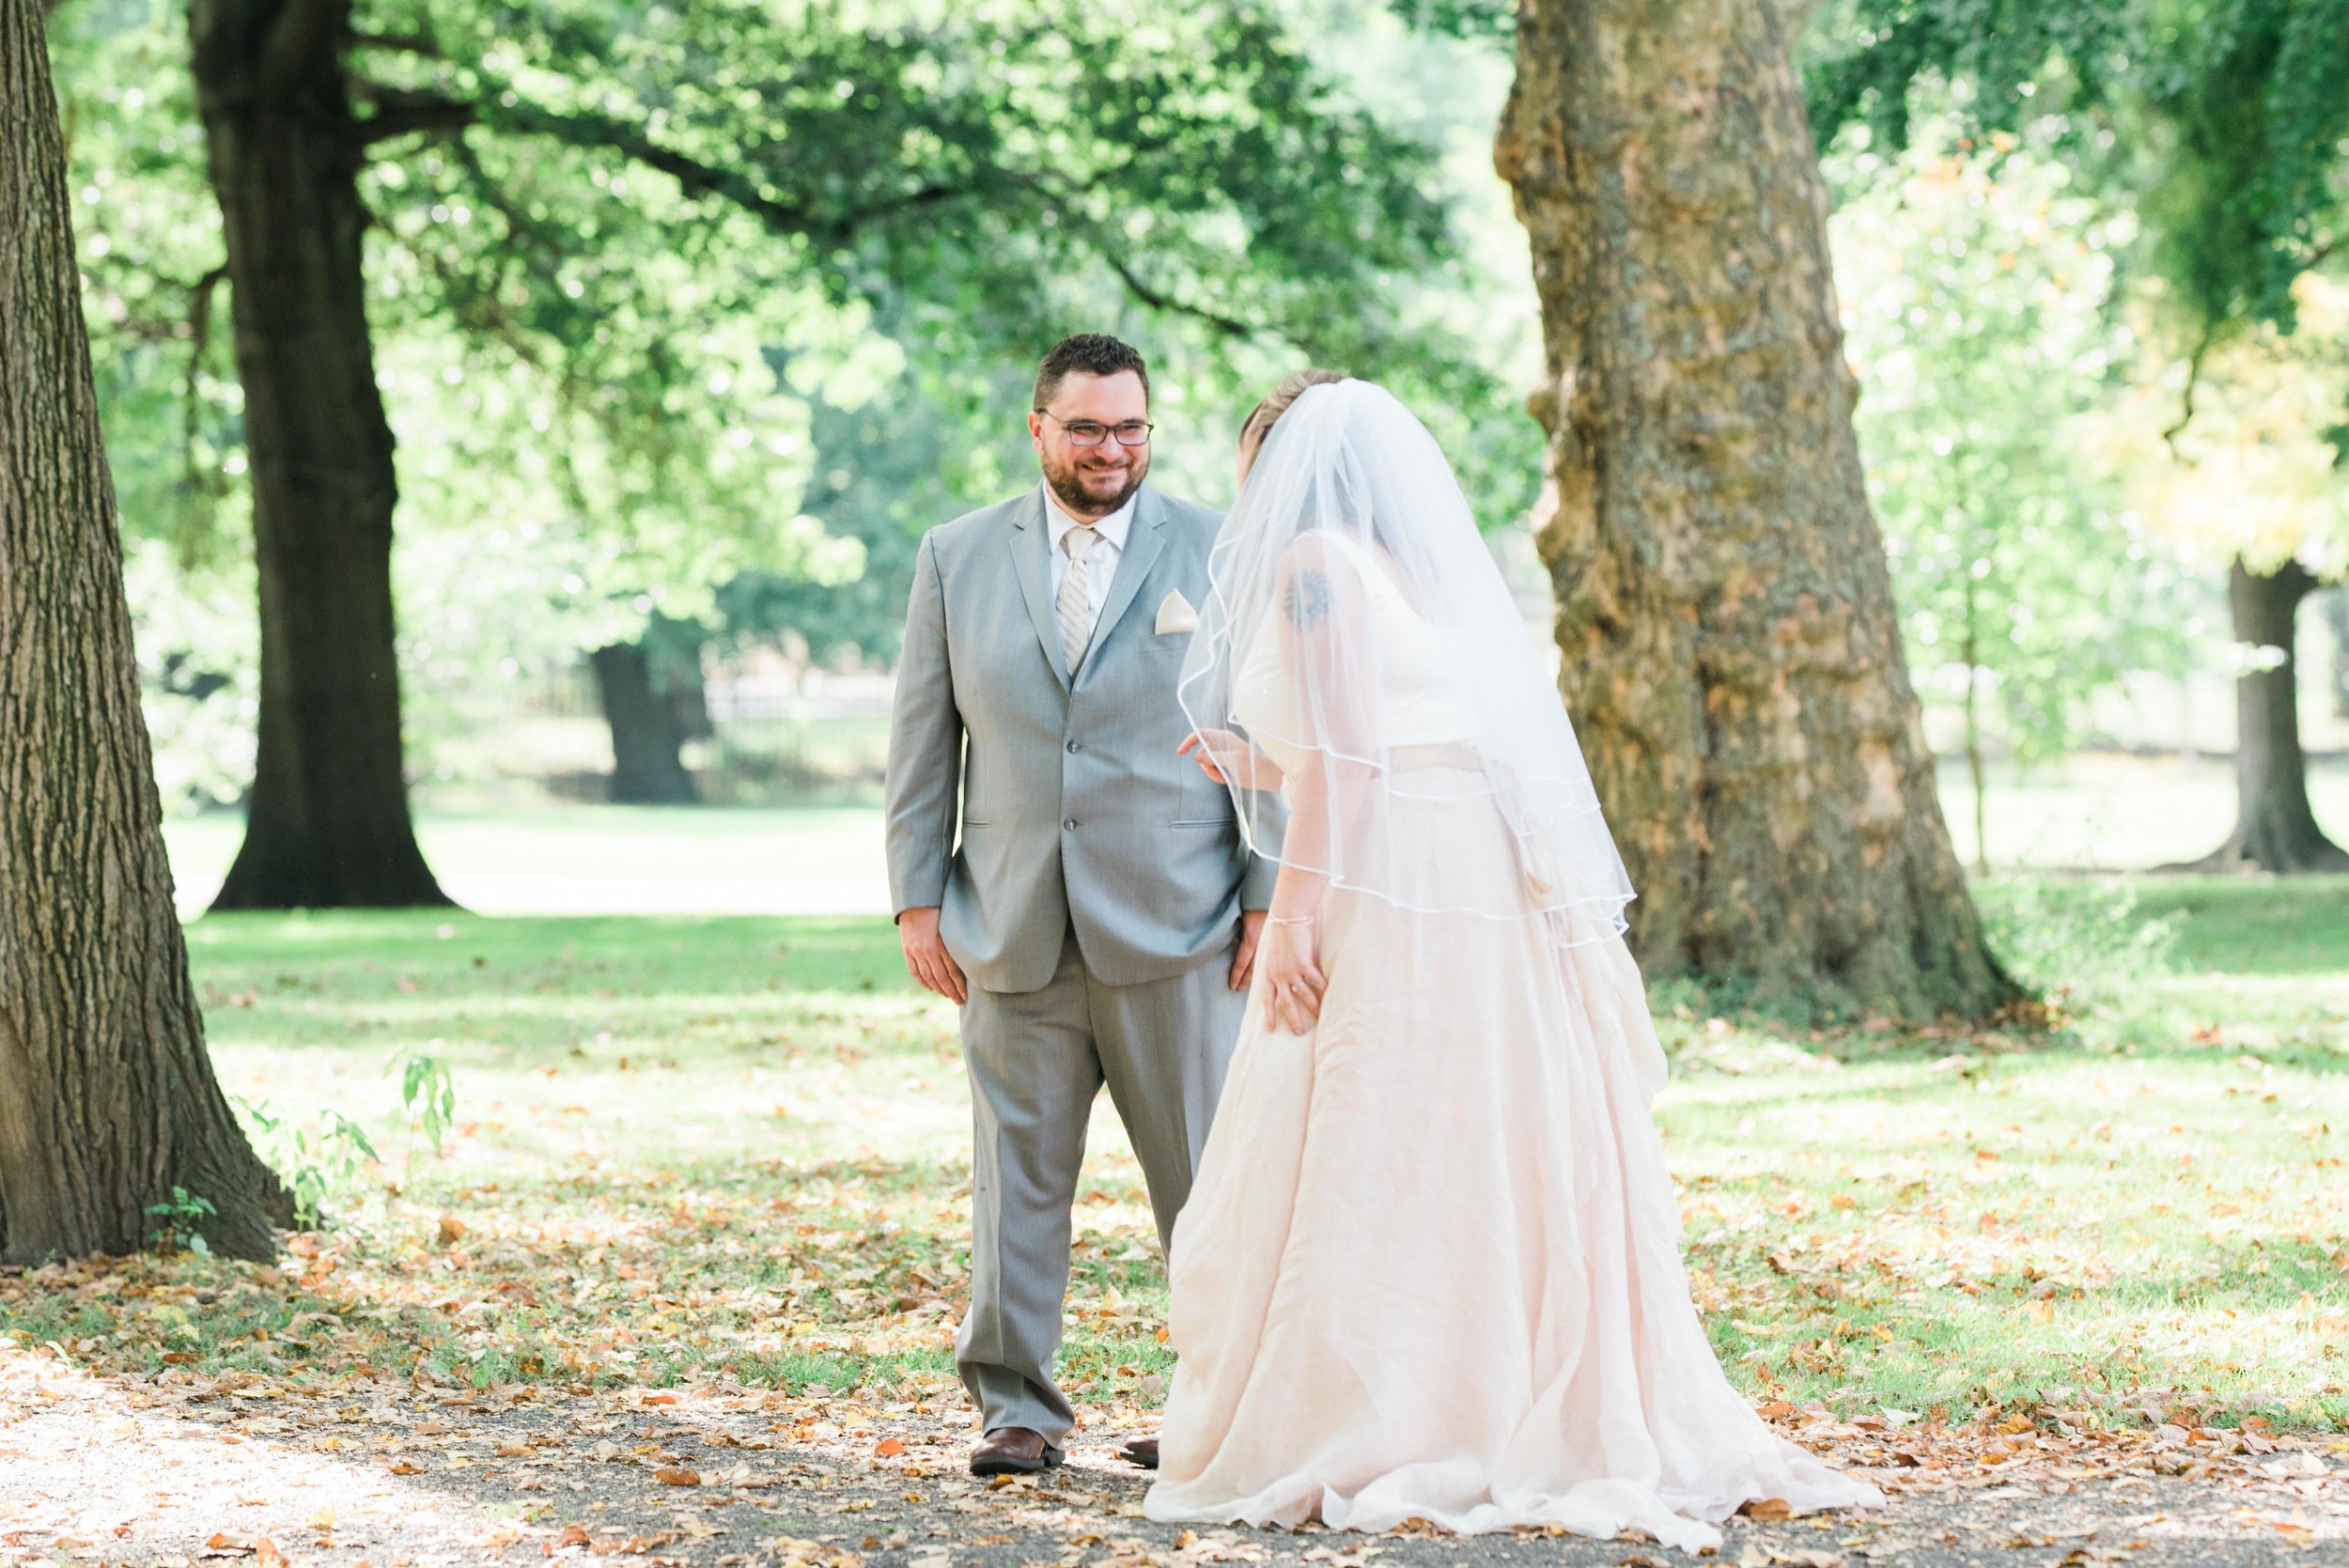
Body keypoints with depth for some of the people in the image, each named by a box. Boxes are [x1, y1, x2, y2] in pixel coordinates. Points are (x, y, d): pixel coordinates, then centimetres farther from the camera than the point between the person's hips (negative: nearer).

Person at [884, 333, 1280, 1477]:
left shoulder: (1218, 555, 3)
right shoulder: (958, 558, 8)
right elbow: (922, 740, 9)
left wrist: (1271, 897, -4)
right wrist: (917, 898, 3)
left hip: (1175, 926, -1)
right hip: (1014, 933, 2)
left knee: (1206, 1172, 2)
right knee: (1017, 1174, 4)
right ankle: (1016, 1406, 12)